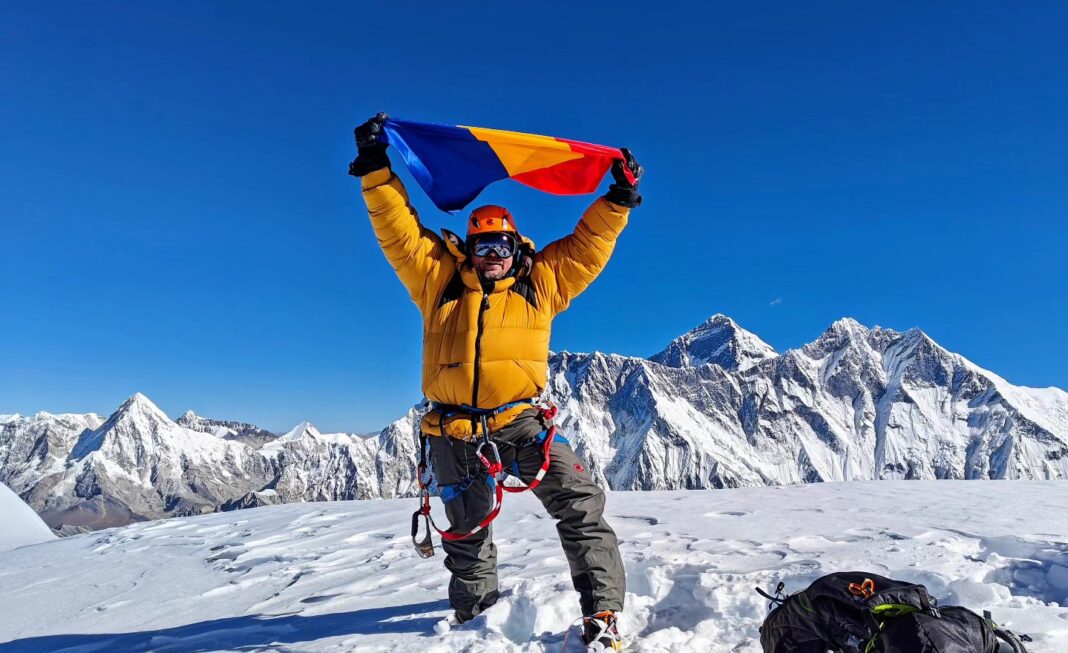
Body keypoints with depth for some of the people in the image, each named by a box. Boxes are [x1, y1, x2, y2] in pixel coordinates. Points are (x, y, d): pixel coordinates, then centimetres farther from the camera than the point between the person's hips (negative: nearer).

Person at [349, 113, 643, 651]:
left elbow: (588, 245, 9)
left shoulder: (540, 284, 8)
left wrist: (617, 201, 2)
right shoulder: (439, 283, 7)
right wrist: (377, 170, -2)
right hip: (455, 431, 1)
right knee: (467, 535, 17)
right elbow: (399, 229, 3)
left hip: (519, 420, -1)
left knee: (580, 503, -18)